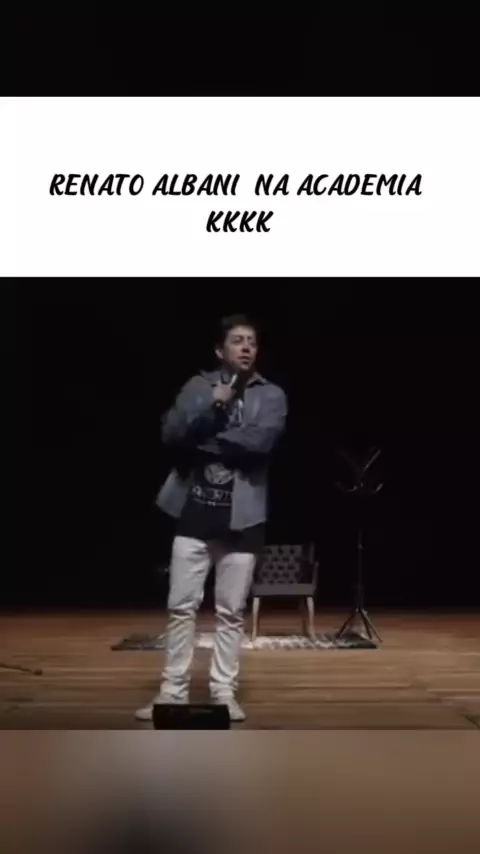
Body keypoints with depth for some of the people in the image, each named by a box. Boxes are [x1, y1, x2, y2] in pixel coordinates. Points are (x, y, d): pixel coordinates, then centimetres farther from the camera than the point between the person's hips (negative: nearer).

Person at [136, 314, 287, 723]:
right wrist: (213, 408, -19)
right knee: (181, 605, 3)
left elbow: (259, 441, -17)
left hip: (241, 515, -1)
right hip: (195, 510, 1)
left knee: (231, 611, 5)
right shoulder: (198, 387, 5)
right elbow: (171, 434, -8)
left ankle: (224, 692, 14)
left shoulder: (272, 396, 1)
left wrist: (203, 437, -11)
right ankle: (173, 691, 12)